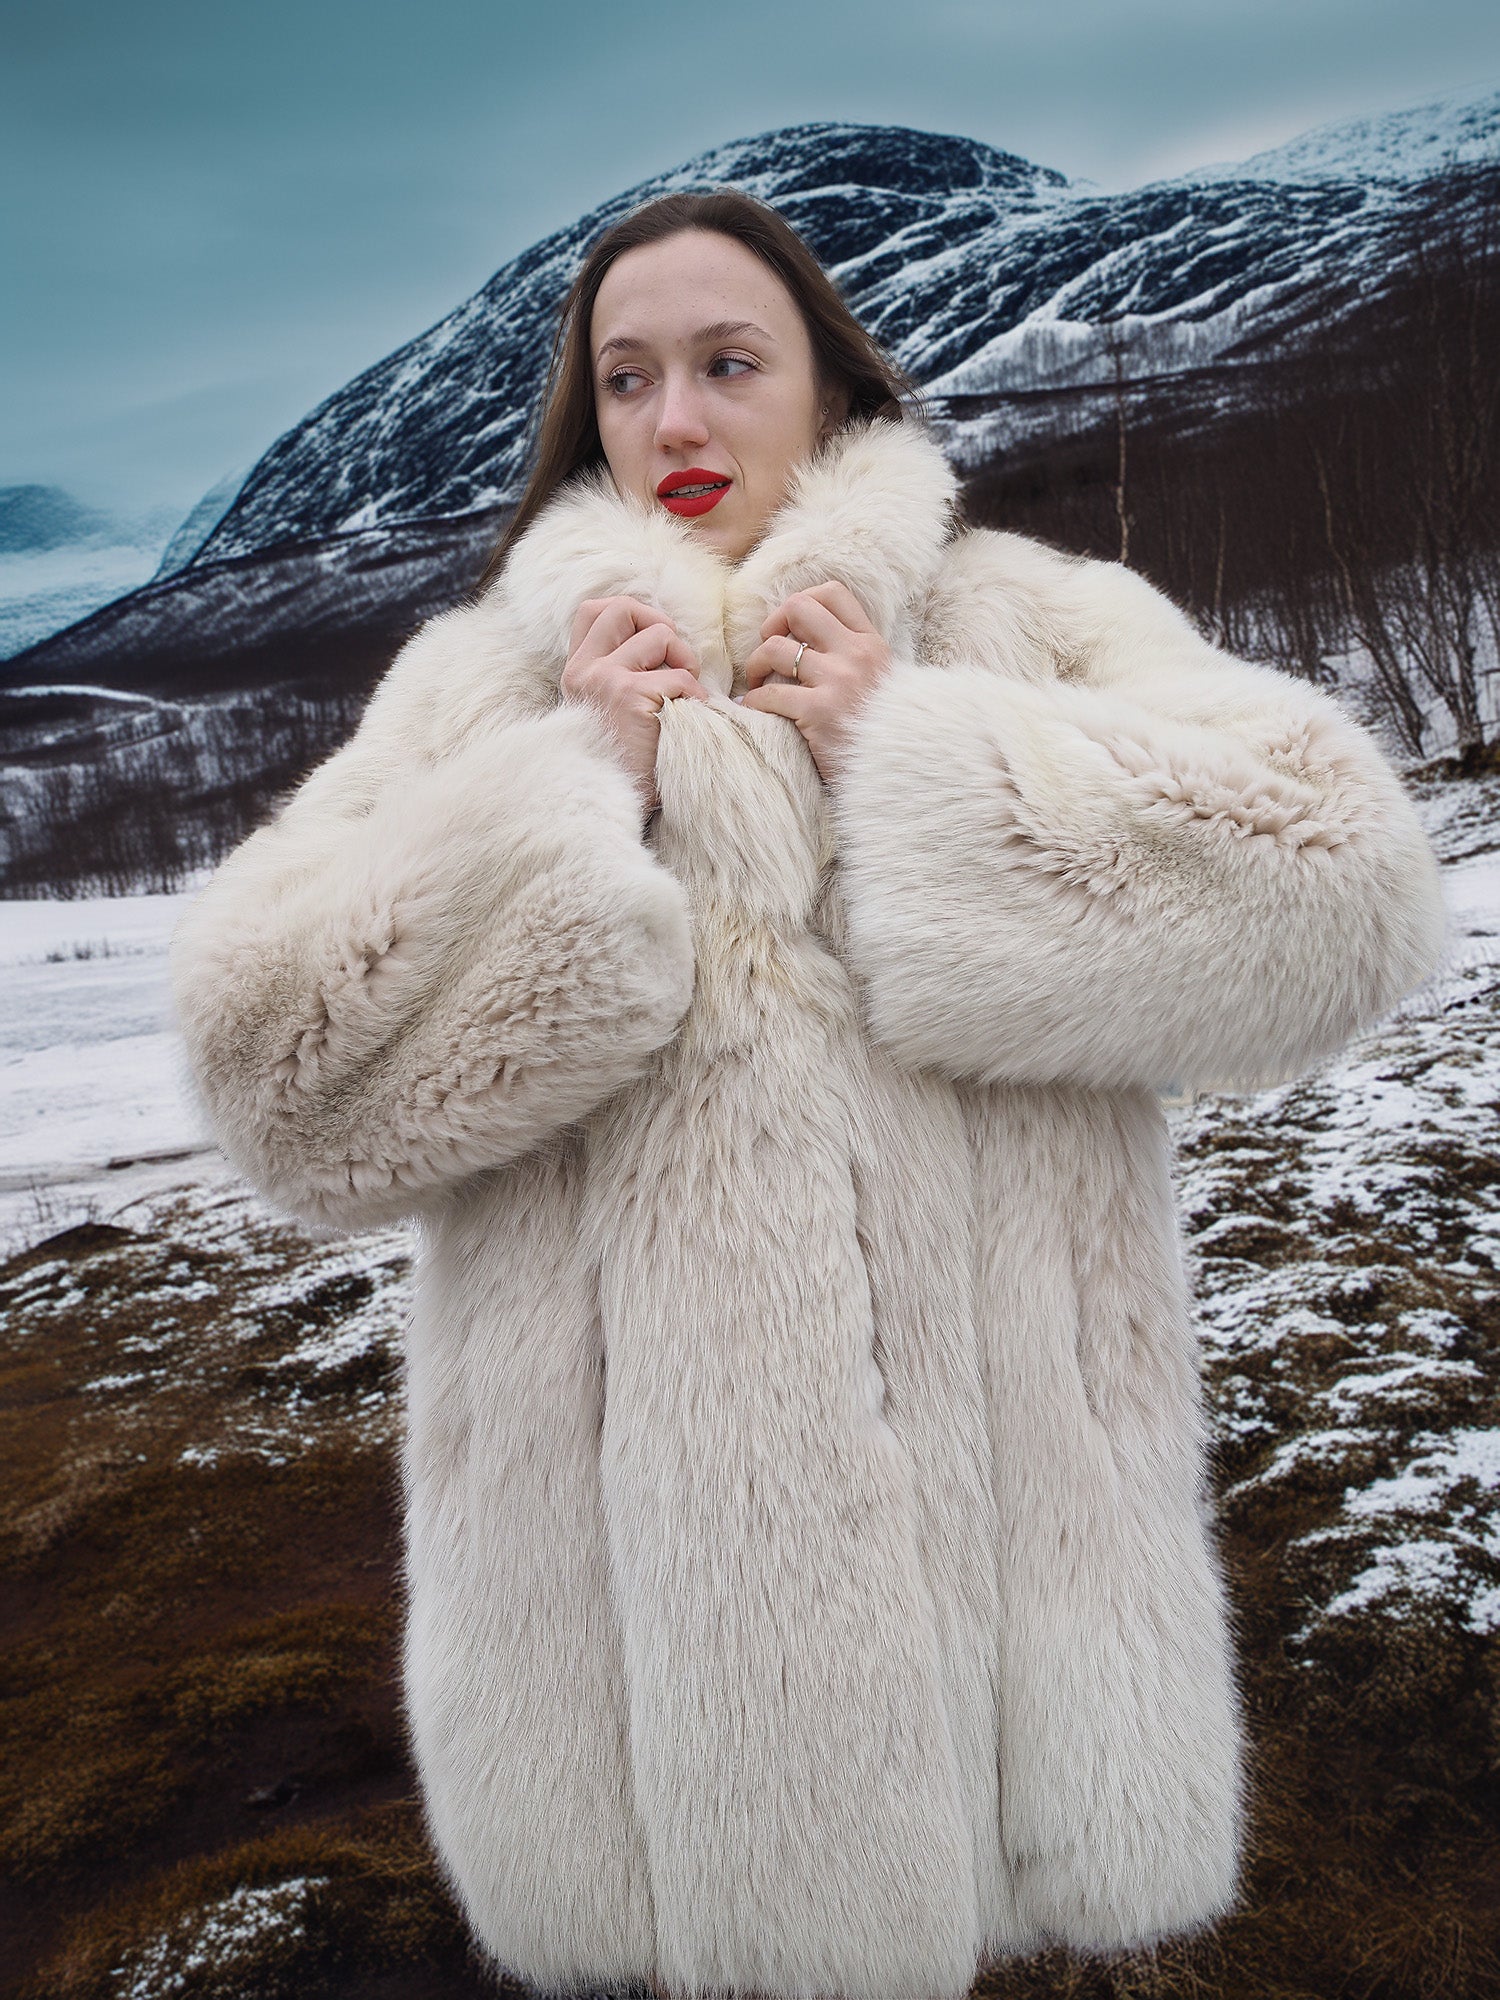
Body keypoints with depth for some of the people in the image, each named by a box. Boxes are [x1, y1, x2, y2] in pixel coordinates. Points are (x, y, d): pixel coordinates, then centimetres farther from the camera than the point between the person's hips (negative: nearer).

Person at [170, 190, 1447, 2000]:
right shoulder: (484, 679, 7)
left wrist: (914, 754, -13)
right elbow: (272, 1064, -5)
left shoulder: (1026, 623, 5)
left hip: (988, 1494, 0)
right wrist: (580, 789, -11)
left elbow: (1337, 891, -11)